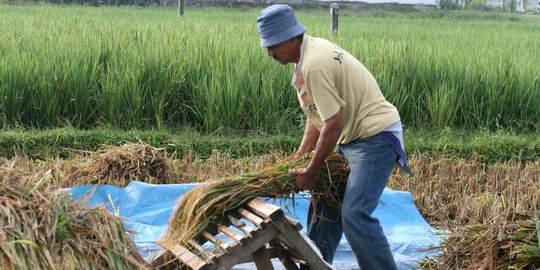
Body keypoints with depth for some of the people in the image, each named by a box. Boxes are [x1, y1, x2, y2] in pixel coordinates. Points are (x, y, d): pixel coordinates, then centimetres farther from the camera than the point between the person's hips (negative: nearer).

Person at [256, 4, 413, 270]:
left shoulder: (314, 65, -24)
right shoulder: (313, 48, 6)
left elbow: (333, 125, -24)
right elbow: (318, 115, 13)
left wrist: (310, 173, -15)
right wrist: (299, 156, 12)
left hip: (376, 136, -11)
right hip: (354, 136, 11)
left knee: (354, 215, -17)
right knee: (326, 204, 16)